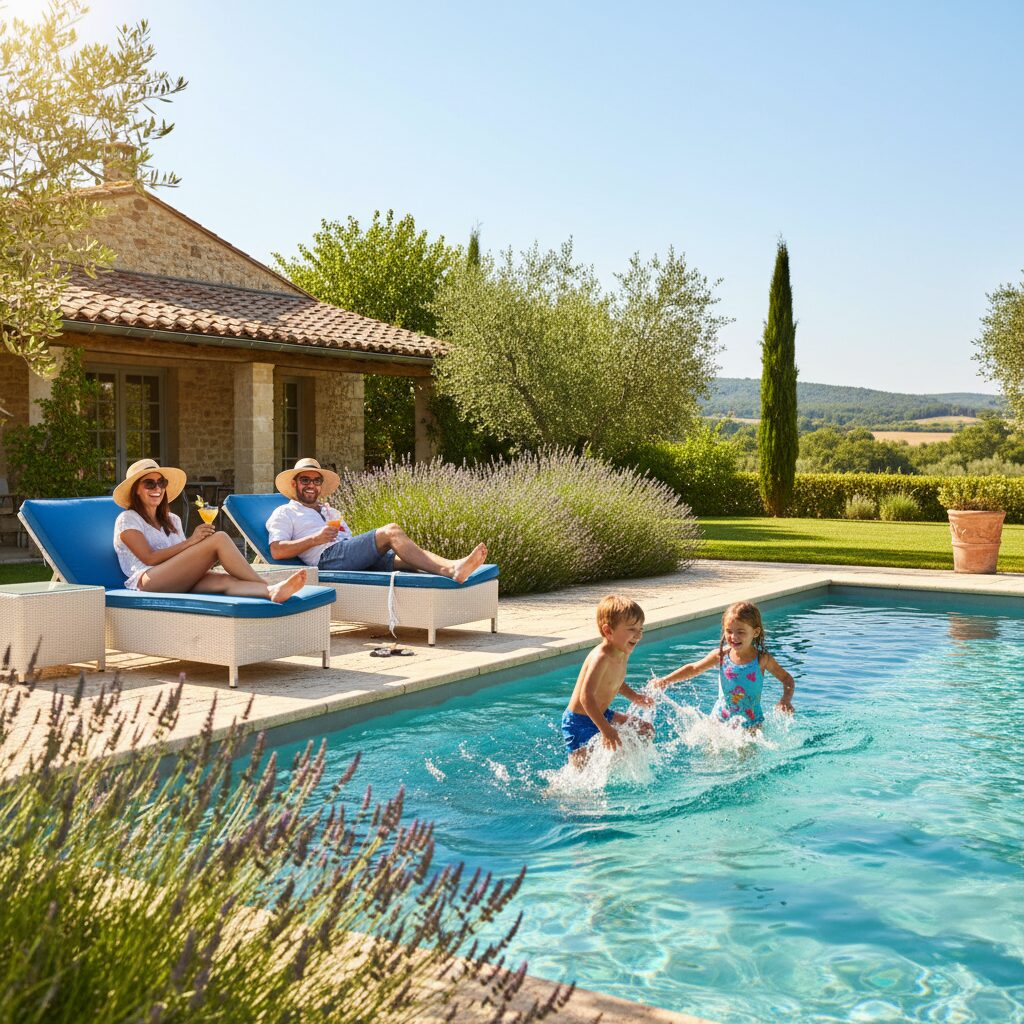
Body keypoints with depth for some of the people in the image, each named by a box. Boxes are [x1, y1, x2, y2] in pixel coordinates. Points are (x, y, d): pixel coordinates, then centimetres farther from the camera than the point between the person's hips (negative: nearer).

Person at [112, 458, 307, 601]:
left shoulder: (172, 520, 29)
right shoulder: (127, 519, 9)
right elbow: (150, 558, -7)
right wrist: (192, 541, -13)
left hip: (176, 583, 6)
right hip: (146, 581, -6)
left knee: (224, 580, -31)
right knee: (219, 538, -22)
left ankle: (272, 591, -57)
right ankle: (267, 585, -26)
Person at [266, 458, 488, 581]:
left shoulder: (332, 512, 37)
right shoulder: (284, 514, 17)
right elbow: (277, 551, 0)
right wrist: (315, 539, -9)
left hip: (351, 557, 7)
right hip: (327, 556, -7)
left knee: (413, 557, -21)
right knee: (391, 531, -27)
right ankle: (450, 569, -43)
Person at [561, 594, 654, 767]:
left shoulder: (623, 653, 0)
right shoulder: (601, 658, -28)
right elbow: (586, 697, -35)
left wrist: (634, 697, 4)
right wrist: (606, 730, -38)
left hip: (602, 715, 9)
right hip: (579, 723, -9)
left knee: (646, 730, 9)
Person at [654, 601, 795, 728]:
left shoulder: (762, 659, -14)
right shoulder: (721, 655, -10)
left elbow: (787, 679, -3)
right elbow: (693, 669, -1)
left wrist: (786, 700, -21)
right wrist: (666, 680, -12)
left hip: (750, 723, -1)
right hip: (720, 718, 2)